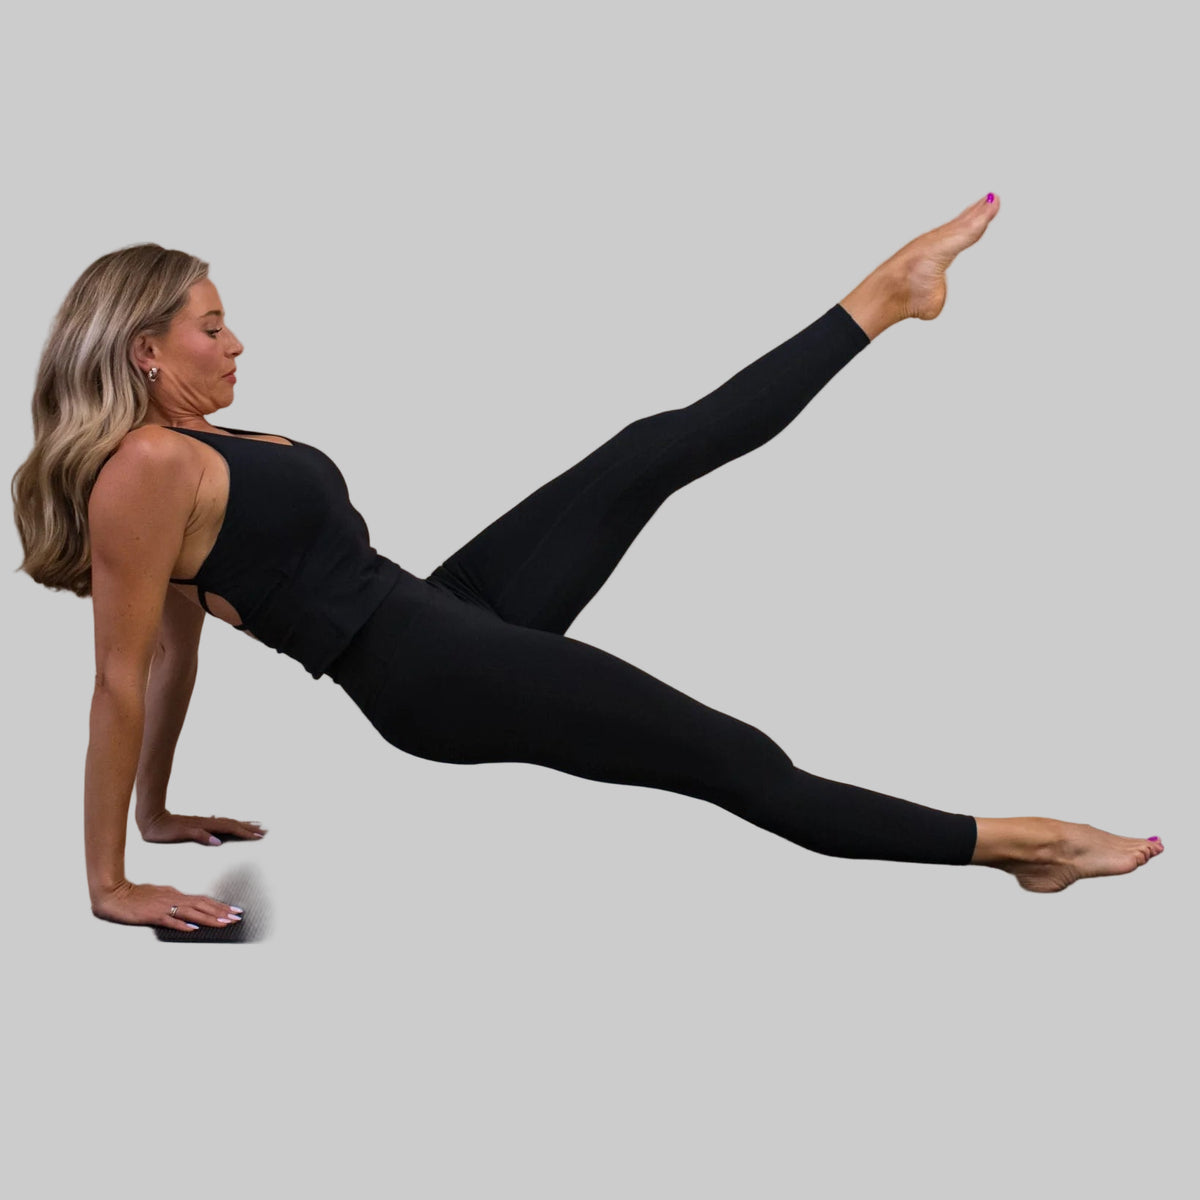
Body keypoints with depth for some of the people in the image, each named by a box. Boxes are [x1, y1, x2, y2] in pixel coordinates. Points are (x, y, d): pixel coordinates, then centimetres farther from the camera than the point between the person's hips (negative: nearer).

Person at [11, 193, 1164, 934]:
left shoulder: (194, 443, 13)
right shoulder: (145, 468, -16)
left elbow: (182, 640, 18)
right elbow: (127, 675, -16)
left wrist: (160, 810, 23)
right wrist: (110, 883, -14)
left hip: (449, 611, 9)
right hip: (430, 677, -9)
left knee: (661, 451, 4)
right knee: (728, 755, -6)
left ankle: (886, 295, 17)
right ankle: (1004, 842, 6)